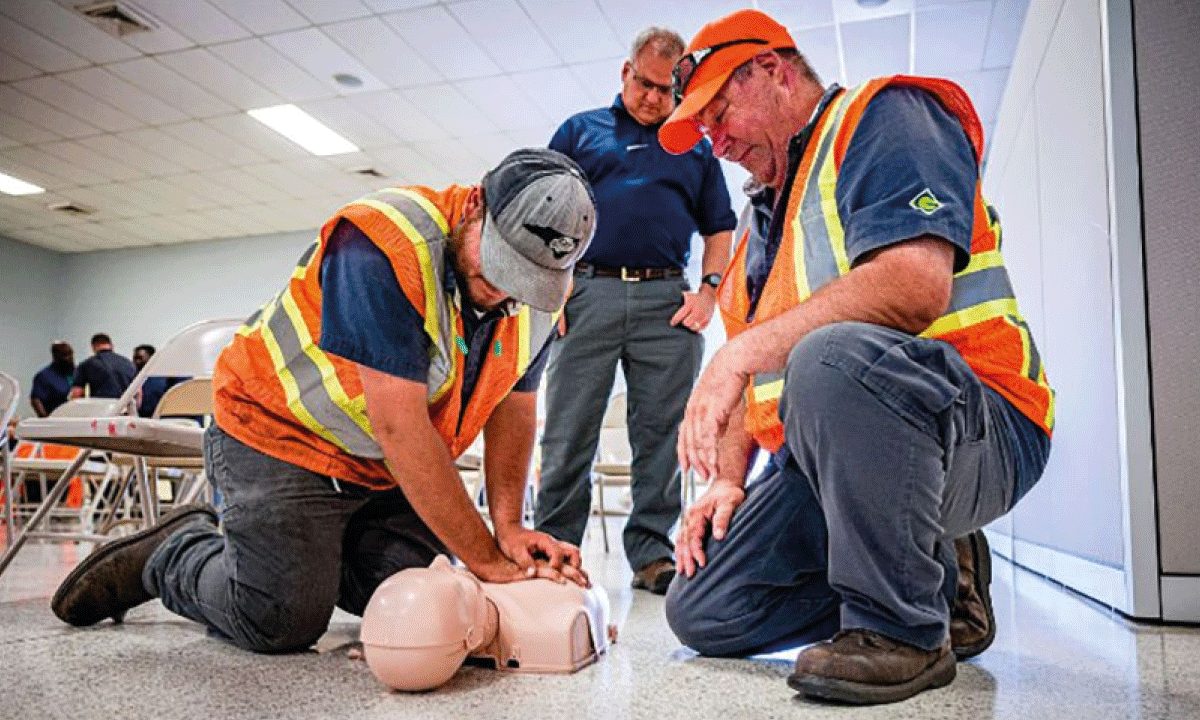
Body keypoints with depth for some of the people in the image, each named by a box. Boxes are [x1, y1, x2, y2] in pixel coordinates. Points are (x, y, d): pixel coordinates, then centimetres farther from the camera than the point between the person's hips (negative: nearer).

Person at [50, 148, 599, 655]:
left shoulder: (542, 293, -10)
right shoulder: (382, 245, -33)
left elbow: (513, 405, 0)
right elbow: (399, 425, -35)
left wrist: (508, 527, -12)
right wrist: (485, 559, -29)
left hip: (389, 466, 7)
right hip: (281, 432, -6)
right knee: (282, 624, -9)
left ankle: (306, 552, 26)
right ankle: (172, 554, 19)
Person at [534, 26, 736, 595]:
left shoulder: (696, 147, 21)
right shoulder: (580, 130, 16)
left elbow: (720, 229, 19)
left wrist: (709, 290, 3)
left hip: (668, 301, 2)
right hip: (587, 293, -1)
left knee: (662, 434, 1)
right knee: (568, 434, -1)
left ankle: (651, 552, 9)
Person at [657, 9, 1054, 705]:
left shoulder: (883, 113, -3)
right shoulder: (763, 217, 23)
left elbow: (916, 284, -23)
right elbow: (756, 366, 19)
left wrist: (742, 351, -24)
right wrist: (728, 479, 6)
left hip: (976, 425, -8)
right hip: (822, 461, 9)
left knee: (830, 355, -40)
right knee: (701, 613, 0)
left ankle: (905, 627, -18)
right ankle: (938, 579, 12)